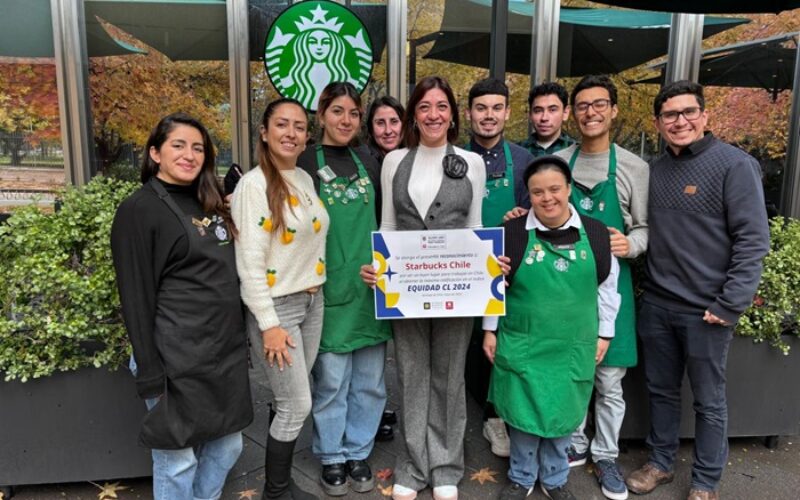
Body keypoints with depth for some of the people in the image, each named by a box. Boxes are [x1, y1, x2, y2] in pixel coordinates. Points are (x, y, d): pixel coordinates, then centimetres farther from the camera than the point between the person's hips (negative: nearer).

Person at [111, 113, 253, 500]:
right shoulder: (139, 211, -9)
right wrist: (151, 376, -15)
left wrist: (240, 339, 14)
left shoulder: (210, 206, 12)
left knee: (227, 446, 17)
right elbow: (136, 298, -12)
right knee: (178, 460, 7)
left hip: (226, 351, 7)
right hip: (177, 358, -7)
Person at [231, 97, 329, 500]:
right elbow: (249, 263, -17)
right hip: (276, 307, -7)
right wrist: (269, 324, -18)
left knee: (289, 402, 16)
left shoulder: (306, 180, 8)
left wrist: (313, 293, 11)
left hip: (312, 302, 7)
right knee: (297, 405, 0)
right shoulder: (253, 185, -14)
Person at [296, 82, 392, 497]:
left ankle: (358, 453, 29)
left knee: (369, 380, 11)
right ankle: (331, 457, 26)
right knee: (331, 380, 6)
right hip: (329, 287, -4)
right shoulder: (305, 164, -2)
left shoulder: (369, 162, 10)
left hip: (371, 285, 4)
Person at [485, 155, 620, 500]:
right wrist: (490, 330, 3)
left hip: (572, 346, 2)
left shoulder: (595, 233, -3)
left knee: (561, 414, 14)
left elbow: (607, 288, 6)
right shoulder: (512, 233, -8)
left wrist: (603, 333, 7)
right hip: (522, 343, -1)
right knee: (523, 412, 8)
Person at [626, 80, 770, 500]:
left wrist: (730, 305, -16)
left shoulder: (735, 165, -9)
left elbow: (752, 241, -12)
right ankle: (660, 462, 35)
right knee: (661, 390, 17)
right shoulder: (654, 170, 8)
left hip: (706, 309, -5)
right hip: (656, 305, 5)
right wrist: (646, 287, 6)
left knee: (708, 400, 10)